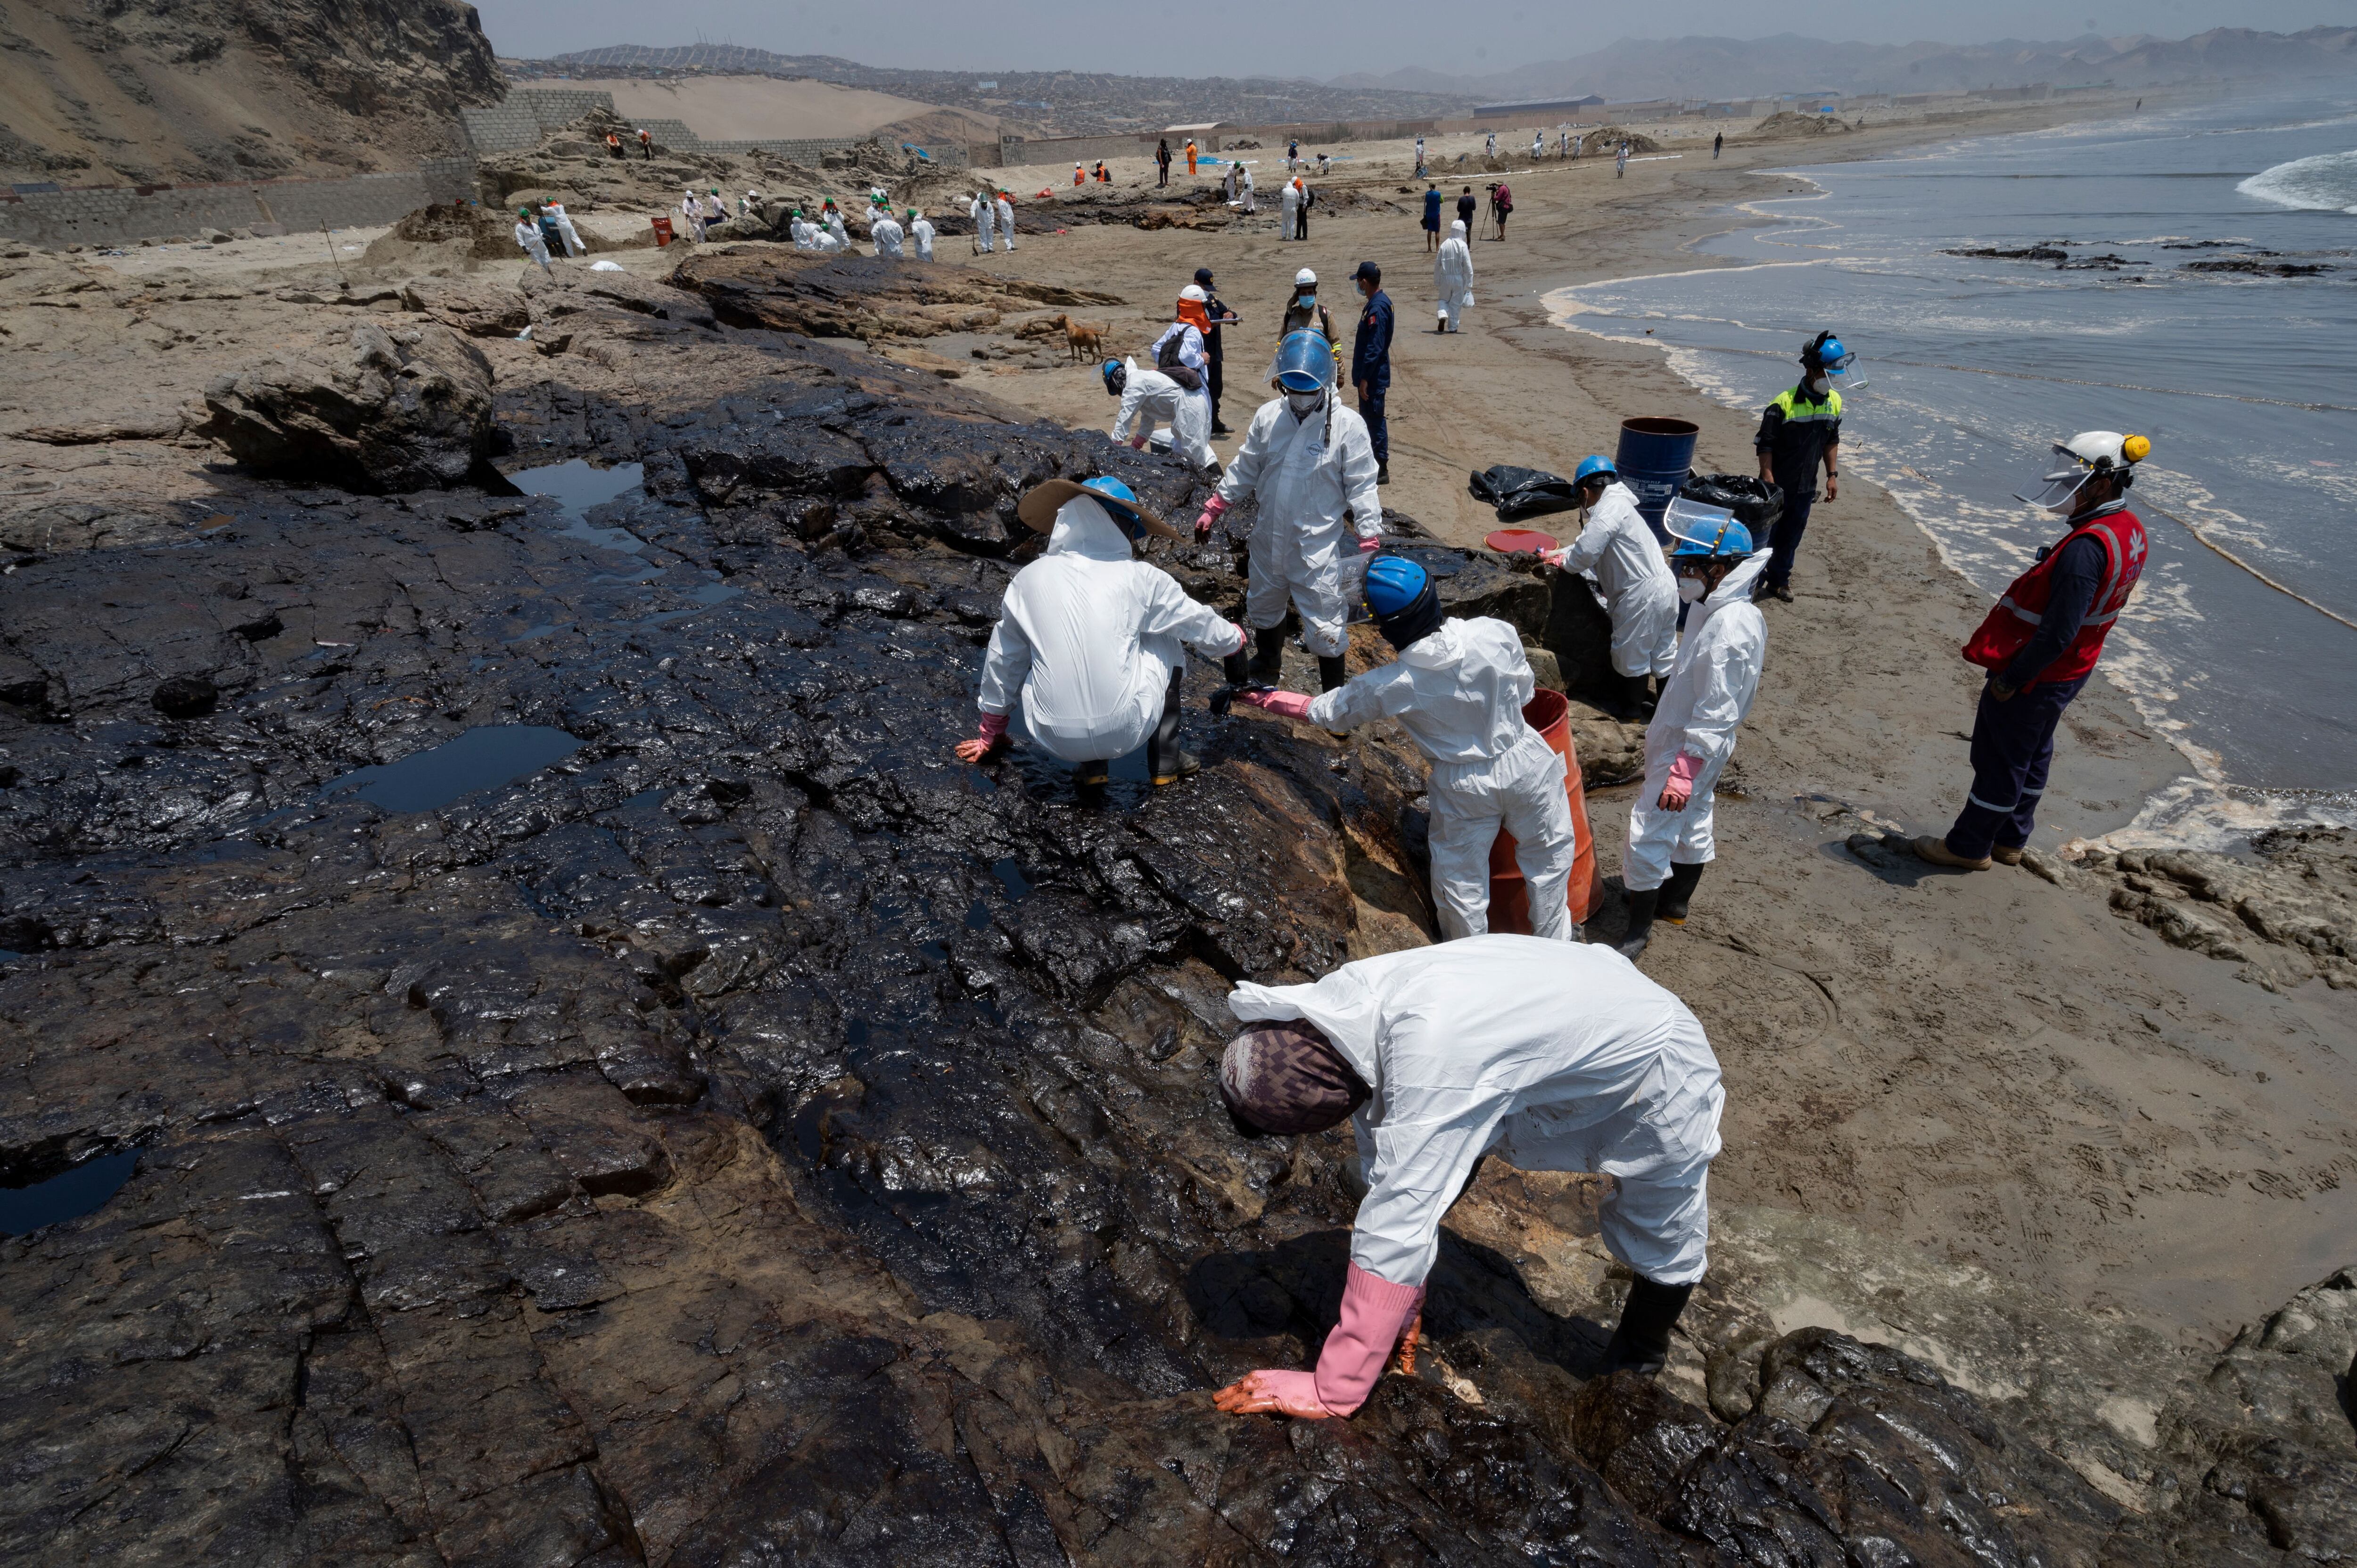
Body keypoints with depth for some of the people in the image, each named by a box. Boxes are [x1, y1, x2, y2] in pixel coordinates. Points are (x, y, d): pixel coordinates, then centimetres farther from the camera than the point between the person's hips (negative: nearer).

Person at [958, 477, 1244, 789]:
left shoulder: (1028, 579, 5)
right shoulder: (1139, 577, -1)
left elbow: (1003, 662, 17)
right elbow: (1201, 625, 14)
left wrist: (991, 733, 32)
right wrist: (1234, 637, 38)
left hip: (1055, 740, 2)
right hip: (1128, 731, -1)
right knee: (1166, 642, 23)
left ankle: (1092, 765, 21)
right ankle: (1165, 761, 24)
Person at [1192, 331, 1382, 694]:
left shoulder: (1348, 426, -15)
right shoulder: (1268, 416, -3)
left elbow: (1361, 488, -11)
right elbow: (1244, 470, 8)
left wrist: (1369, 545, -15)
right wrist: (1212, 510, 9)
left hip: (1318, 549, -5)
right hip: (1269, 540, 5)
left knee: (1324, 629, -2)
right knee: (1262, 609, 26)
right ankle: (1267, 663, 53)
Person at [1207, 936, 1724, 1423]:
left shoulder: (1430, 1056, -45)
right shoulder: (1347, 1000, -20)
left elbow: (1397, 1226, -40)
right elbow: (1383, 1170, -8)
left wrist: (1332, 1392, -31)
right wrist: (1405, 1306, 0)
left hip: (1657, 1077, -6)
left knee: (1661, 1249, 11)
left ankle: (1638, 1362, 39)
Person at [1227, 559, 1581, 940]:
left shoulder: (1390, 686, -22)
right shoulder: (1495, 634, -19)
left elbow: (1327, 711, -7)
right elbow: (1523, 691, -2)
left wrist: (1265, 698, 4)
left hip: (1465, 789, -2)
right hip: (1527, 766, 2)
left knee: (1460, 881, 18)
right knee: (1549, 855, 24)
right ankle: (1554, 950, 39)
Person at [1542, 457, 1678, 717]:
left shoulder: (1610, 509, -15)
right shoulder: (1618, 505, 17)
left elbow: (1586, 551, -23)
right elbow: (1589, 544, 26)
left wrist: (1564, 563, -3)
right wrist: (1553, 554, 24)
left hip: (1642, 595, -9)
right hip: (1665, 588, 9)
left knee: (1631, 653, 8)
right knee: (1664, 653, 19)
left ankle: (1633, 707, 22)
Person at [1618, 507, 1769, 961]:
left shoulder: (1729, 629, -29)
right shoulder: (1721, 611, 2)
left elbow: (1716, 714, -29)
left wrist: (1683, 773, -29)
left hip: (1687, 752, -10)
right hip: (1700, 748, 10)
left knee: (1648, 837, -2)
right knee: (1692, 824, 24)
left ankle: (1640, 928, 11)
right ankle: (1676, 902, 42)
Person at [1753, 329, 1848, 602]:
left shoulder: (1834, 402, 2)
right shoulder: (1784, 404, -19)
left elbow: (1832, 441, 13)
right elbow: (1765, 446, -16)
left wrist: (1832, 475, 6)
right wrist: (1768, 484, -21)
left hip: (1806, 488, 6)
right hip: (1778, 485, -6)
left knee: (1792, 536, 16)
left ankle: (1779, 580, 31)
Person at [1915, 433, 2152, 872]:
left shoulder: (2086, 548, -30)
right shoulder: (2129, 530, 3)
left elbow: (2058, 633, -30)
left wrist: (2010, 680, -20)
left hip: (2034, 677, -10)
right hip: (2070, 671, 10)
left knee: (1999, 762, 5)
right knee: (2032, 757, 22)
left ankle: (1969, 846, 20)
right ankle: (2010, 840, 37)